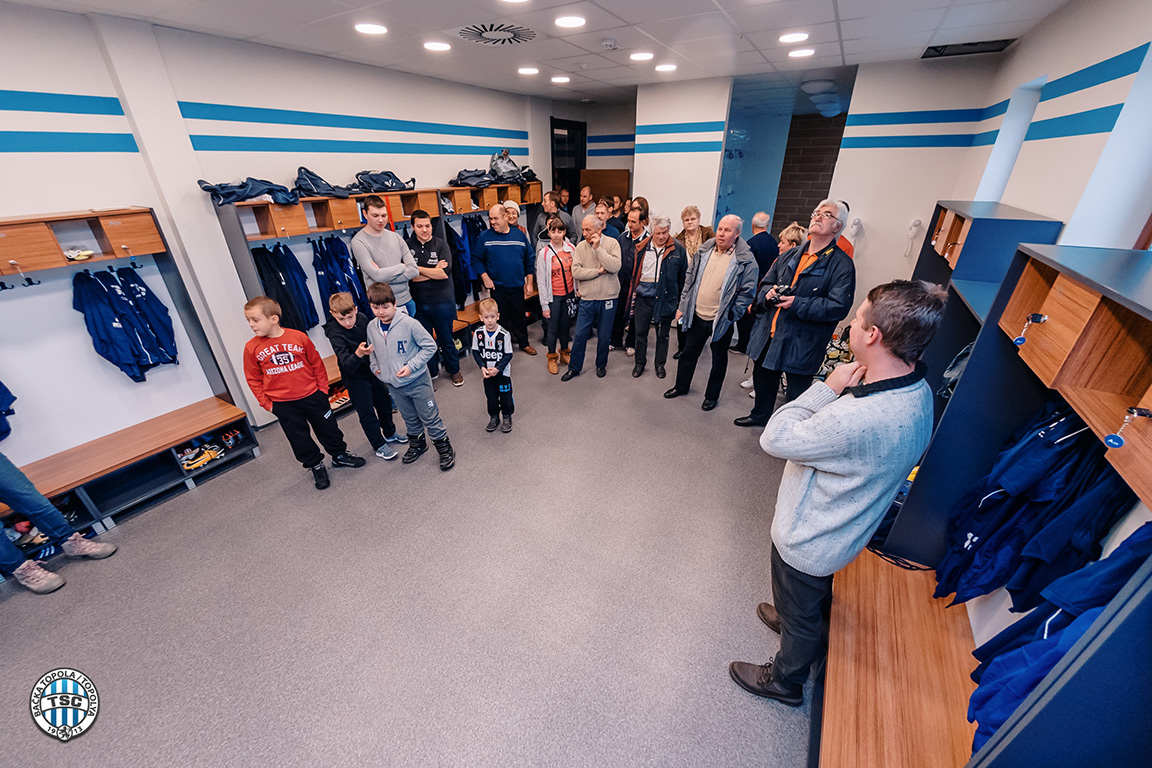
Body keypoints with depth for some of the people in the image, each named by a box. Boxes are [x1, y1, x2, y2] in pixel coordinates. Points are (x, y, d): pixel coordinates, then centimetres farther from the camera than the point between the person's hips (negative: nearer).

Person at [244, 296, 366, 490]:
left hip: (312, 396, -1)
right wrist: (266, 403, 0)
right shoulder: (252, 348, -6)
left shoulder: (299, 337, -10)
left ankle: (339, 454, 36)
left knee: (328, 428, 13)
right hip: (283, 404, 1)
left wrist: (322, 388, 3)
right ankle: (316, 466, 32)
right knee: (299, 438, 12)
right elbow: (253, 379, 3)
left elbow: (317, 364, 1)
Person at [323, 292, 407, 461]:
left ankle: (390, 433, 40)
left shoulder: (362, 319, -10)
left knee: (384, 402, 19)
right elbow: (348, 365, -33)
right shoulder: (335, 334, -25)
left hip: (373, 370, 6)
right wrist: (358, 354, -53)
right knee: (366, 412, 3)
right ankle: (379, 446, 19)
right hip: (355, 377, -6)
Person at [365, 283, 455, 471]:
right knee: (409, 418, 22)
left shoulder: (409, 323, -20)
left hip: (417, 381, -5)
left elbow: (430, 346, -14)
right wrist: (374, 366, 0)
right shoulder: (372, 327, -2)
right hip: (394, 385, 5)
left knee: (430, 418, 5)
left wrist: (411, 366, -19)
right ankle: (417, 443, 44)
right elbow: (372, 350, 17)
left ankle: (445, 448, 21)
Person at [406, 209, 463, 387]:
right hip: (418, 303, 2)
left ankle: (454, 370, 30)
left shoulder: (441, 245, -4)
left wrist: (417, 268, -14)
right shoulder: (407, 246, -2)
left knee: (446, 339, 11)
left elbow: (445, 272, -18)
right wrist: (434, 271, -15)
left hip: (442, 302, -2)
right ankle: (431, 372, 33)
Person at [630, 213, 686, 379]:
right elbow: (635, 272, 7)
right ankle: (640, 363, 30)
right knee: (640, 332, 11)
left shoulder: (678, 249, -4)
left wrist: (680, 299, 1)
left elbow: (682, 276, 2)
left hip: (666, 297, -1)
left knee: (663, 335, 13)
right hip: (644, 296, 1)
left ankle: (660, 364, 31)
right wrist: (633, 293, 6)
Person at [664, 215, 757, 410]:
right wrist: (683, 306, 7)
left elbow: (748, 291, -9)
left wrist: (731, 314, -13)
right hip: (696, 315, 4)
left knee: (719, 360, 12)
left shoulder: (745, 260, -11)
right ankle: (681, 386, 37)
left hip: (721, 320, -4)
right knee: (689, 352, 17)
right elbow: (690, 279, 9)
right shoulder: (704, 251, 3)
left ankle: (712, 396, 30)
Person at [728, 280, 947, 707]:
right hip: (839, 528, 8)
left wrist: (827, 388, -25)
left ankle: (785, 681, 50)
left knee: (800, 615, 22)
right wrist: (841, 391, -11)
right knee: (811, 599, 37)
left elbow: (775, 439, -28)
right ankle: (789, 616, 67)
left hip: (808, 539, -8)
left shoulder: (860, 418, -43)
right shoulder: (917, 392, -10)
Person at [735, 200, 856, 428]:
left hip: (802, 343, -6)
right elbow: (766, 282, 19)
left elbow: (839, 307, -18)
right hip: (769, 334, 7)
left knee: (796, 393, 4)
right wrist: (768, 292, -4)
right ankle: (760, 415, 47)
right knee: (763, 377, 23)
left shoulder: (842, 265, -9)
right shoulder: (790, 255, 12)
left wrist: (798, 305, -24)